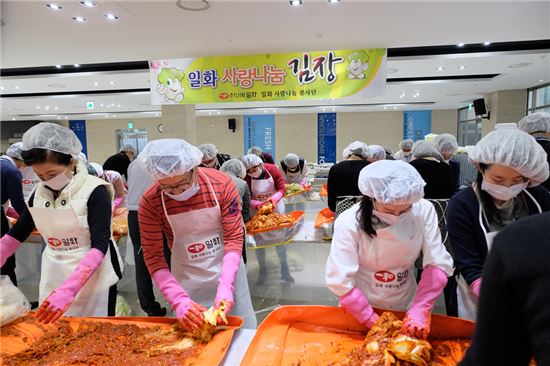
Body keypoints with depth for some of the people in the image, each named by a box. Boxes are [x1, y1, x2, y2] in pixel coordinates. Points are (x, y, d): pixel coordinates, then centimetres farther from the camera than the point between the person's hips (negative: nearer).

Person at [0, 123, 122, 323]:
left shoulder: (94, 190, -17)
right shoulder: (40, 193, 2)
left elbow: (99, 245, -22)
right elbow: (16, 234, 13)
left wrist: (68, 289, -30)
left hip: (94, 276, -5)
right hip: (54, 277, 6)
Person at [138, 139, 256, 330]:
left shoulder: (222, 184, -18)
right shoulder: (149, 202, -16)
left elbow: (234, 238, -15)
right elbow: (154, 258, -12)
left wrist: (225, 287, -25)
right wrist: (178, 300, -24)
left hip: (228, 271, 1)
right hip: (187, 283, 0)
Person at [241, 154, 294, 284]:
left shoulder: (272, 169, -17)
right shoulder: (246, 177, -18)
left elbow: (281, 188, -13)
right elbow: (247, 199, -15)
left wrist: (275, 198, -32)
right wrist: (257, 204, -35)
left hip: (276, 208, 0)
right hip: (256, 211, 0)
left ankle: (284, 270, 27)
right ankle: (262, 271, 27)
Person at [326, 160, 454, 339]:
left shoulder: (423, 210, -12)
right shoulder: (349, 222, -19)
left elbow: (438, 263, -11)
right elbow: (340, 281, -20)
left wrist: (421, 309, -21)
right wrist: (374, 322, -19)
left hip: (407, 307, 3)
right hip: (360, 310, -2)